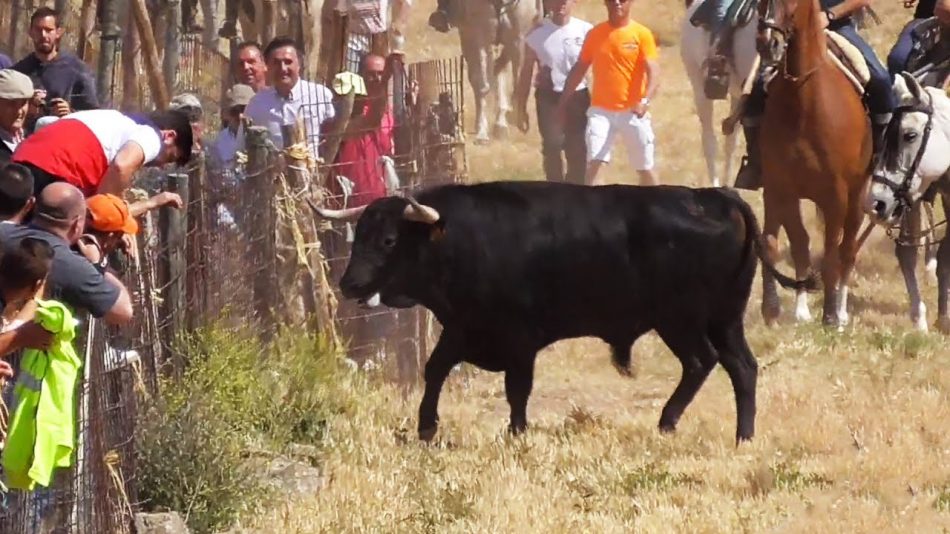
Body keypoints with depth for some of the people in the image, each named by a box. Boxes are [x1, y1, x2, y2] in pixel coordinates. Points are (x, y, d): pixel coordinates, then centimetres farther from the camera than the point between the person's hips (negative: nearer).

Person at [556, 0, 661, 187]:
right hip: (601, 110, 1)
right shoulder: (595, 34, 4)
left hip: (632, 111, -1)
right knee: (592, 165, -14)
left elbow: (653, 71, -16)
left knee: (645, 168, 10)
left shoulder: (642, 34, -6)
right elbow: (578, 69, 12)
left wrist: (646, 100, -34)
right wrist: (562, 103, 11)